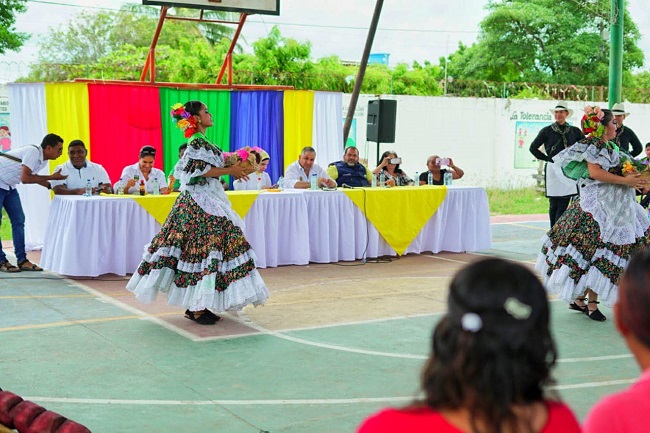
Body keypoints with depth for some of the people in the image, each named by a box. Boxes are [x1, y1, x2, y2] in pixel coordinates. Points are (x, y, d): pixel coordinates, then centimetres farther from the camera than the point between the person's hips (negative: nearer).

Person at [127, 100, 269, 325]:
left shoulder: (199, 142, 17)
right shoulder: (197, 142, -13)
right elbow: (200, 171, -21)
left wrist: (231, 168, 14)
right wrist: (229, 170, -14)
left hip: (204, 202, 10)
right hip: (201, 204, -10)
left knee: (197, 248, 10)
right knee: (203, 247, -10)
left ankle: (195, 305, 14)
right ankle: (198, 309, -7)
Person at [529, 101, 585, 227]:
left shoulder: (575, 131, 10)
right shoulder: (546, 131, 5)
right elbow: (533, 148, 10)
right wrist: (547, 158, 4)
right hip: (552, 170, -1)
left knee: (564, 205, -5)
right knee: (554, 205, 1)